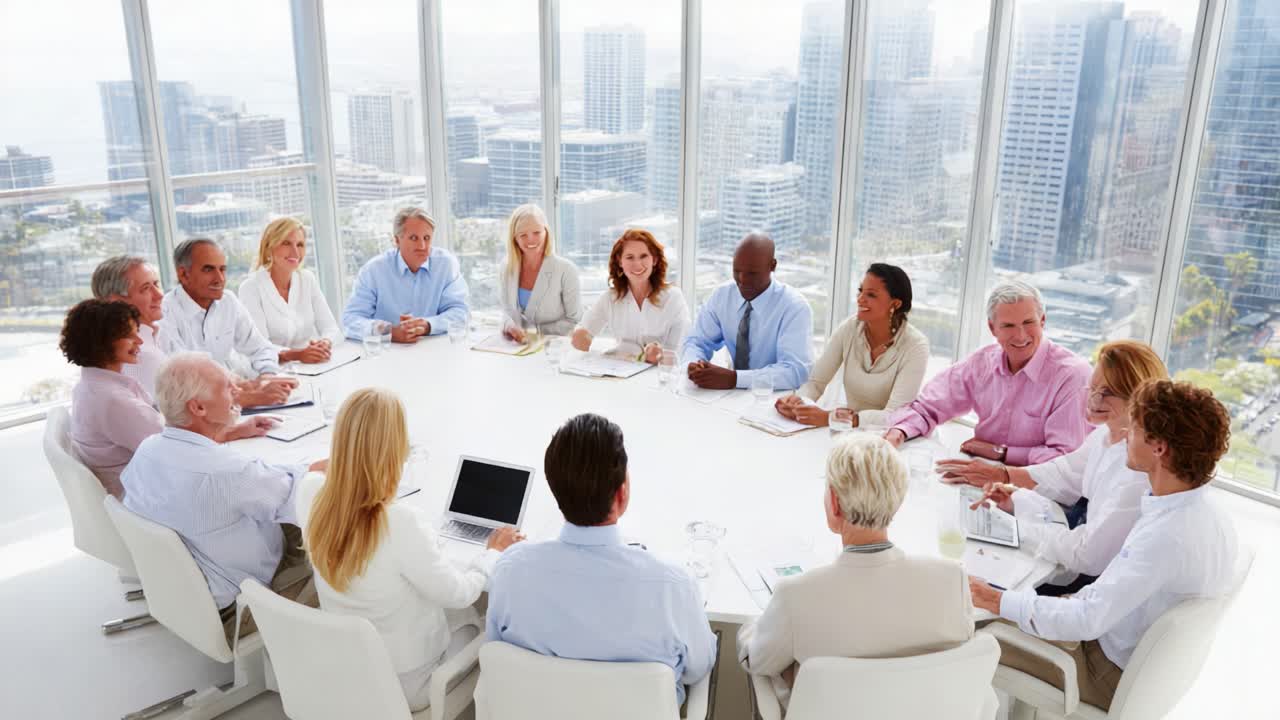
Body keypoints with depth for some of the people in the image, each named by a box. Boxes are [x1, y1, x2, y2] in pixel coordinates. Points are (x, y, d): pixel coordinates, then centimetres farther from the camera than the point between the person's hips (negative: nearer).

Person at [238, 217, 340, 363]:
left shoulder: (308, 279, 7)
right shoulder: (251, 287, -7)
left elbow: (331, 327, 3)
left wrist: (325, 344, -19)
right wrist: (295, 355, -31)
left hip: (313, 366, 4)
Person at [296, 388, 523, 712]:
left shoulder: (310, 492, -20)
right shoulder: (403, 523, -36)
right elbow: (457, 593, -18)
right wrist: (493, 553, -2)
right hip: (403, 684, -5)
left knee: (450, 609, 27)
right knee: (467, 616, 23)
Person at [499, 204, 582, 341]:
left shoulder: (566, 270, -11)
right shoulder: (508, 268, 2)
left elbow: (574, 321, -7)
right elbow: (507, 311, 7)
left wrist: (536, 332, -14)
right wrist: (509, 325, -15)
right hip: (518, 345, 3)